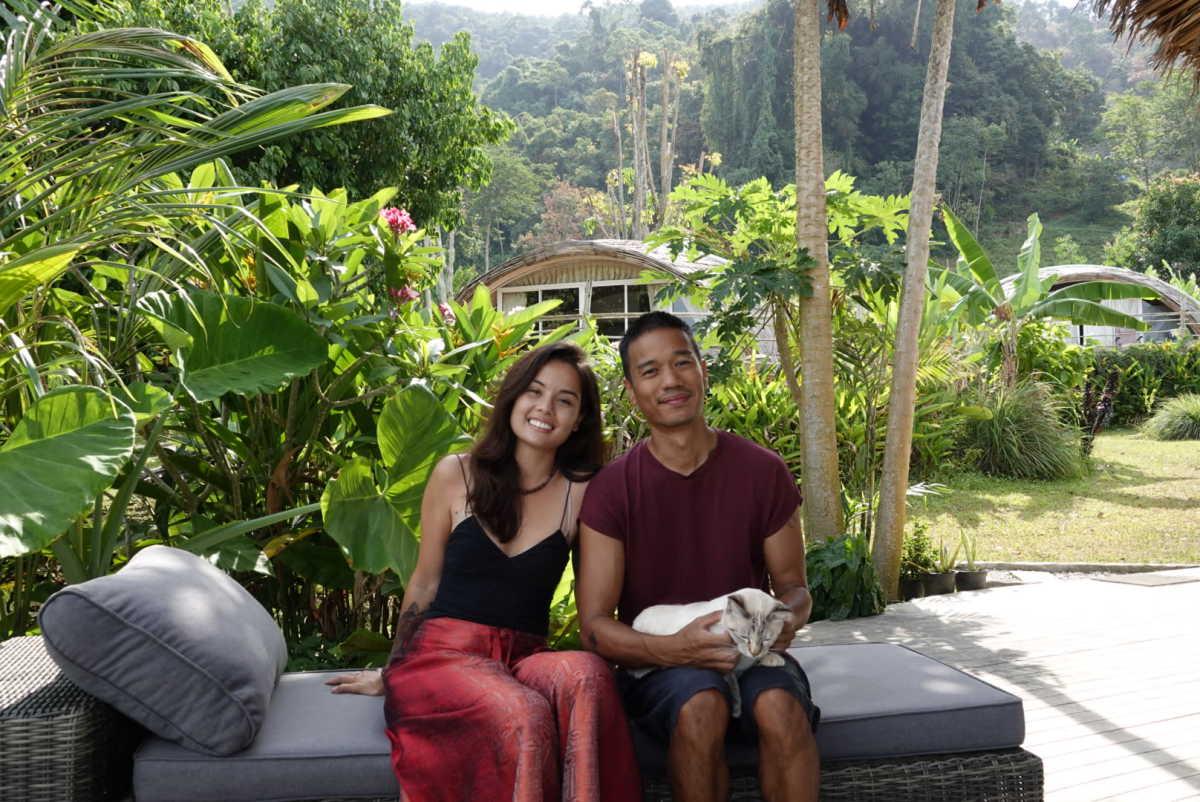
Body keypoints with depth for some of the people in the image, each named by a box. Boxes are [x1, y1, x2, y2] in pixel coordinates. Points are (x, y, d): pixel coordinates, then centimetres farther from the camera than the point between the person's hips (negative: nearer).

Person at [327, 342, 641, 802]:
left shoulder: (582, 492, 4)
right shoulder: (455, 475, 4)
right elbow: (424, 582, 13)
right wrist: (391, 672, 19)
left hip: (523, 658, 1)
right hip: (443, 650, -1)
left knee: (586, 675, -36)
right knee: (524, 716, -35)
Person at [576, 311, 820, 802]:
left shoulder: (762, 471, -3)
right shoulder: (610, 490, -8)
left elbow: (793, 585, 6)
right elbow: (594, 626, -9)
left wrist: (787, 618, -19)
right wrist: (673, 649, -27)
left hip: (751, 652, 1)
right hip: (658, 661, -1)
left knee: (780, 705, -31)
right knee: (701, 703, -33)